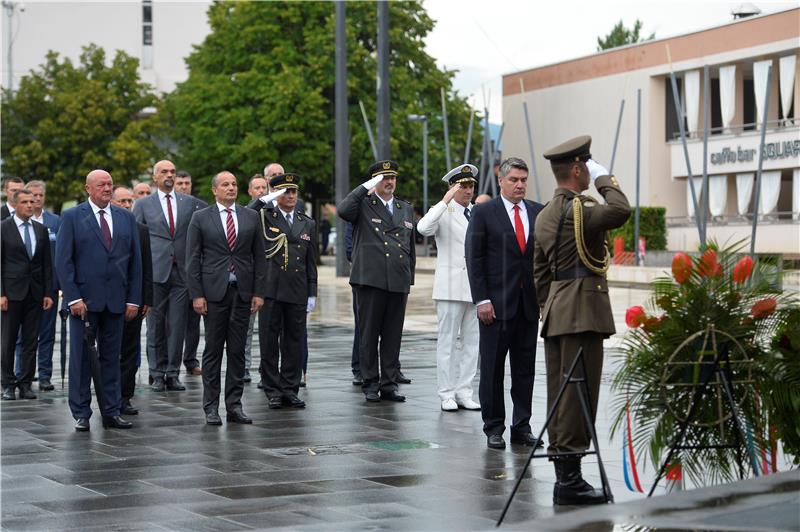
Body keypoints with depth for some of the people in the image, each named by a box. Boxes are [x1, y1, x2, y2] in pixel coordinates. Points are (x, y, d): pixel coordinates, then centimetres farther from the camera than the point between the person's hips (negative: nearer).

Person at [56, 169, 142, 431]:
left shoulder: (126, 218, 11)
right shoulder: (72, 217, 0)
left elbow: (135, 260, 10)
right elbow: (63, 261, -4)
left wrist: (133, 299, 3)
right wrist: (73, 298, -12)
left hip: (115, 301, 3)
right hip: (84, 299, -3)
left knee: (111, 357, 8)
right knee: (81, 357, 1)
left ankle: (111, 412, 14)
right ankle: (81, 414, 7)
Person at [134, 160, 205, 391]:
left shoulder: (190, 203, 10)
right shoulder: (143, 205, 7)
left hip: (181, 271, 1)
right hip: (155, 272, -1)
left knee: (177, 325, 1)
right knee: (156, 325, 2)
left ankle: (173, 374, 8)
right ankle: (158, 374, 8)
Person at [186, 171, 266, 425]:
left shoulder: (251, 217, 9)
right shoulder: (201, 218, 2)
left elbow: (259, 257, 9)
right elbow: (193, 259, 0)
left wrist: (259, 292, 2)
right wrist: (196, 294, -7)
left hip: (242, 291, 2)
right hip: (214, 291, -2)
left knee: (237, 350, 5)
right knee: (213, 350, 1)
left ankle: (234, 404, 11)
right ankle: (211, 406, 6)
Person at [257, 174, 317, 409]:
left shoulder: (308, 224, 14)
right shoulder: (264, 218, 4)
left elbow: (311, 262, 13)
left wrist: (312, 293, 8)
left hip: (297, 292, 3)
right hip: (271, 290, -3)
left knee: (294, 341, 6)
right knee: (269, 341, 0)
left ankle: (290, 389, 14)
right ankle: (273, 390, 8)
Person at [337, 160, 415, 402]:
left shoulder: (406, 209, 18)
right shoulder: (363, 204, 3)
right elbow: (343, 210, -20)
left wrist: (410, 279, 16)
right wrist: (366, 187, -17)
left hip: (399, 283, 4)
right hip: (370, 281, -4)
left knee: (393, 336, 6)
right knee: (369, 334, 1)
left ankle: (389, 384, 12)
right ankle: (370, 384, 8)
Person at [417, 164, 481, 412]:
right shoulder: (443, 212, -3)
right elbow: (423, 228, -24)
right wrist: (445, 201, -24)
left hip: (477, 286, 5)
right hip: (451, 287, -5)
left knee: (471, 341, 7)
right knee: (447, 341, -1)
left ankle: (464, 392, 12)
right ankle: (447, 394, 3)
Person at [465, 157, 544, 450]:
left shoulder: (538, 212, 9)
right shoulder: (484, 212, -2)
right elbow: (474, 258, -4)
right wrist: (482, 300, -11)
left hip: (529, 303, 4)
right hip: (497, 303, -4)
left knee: (525, 368, 7)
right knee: (492, 368, 2)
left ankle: (522, 426, 14)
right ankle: (493, 428, 9)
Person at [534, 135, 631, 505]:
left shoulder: (545, 215, 17)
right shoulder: (578, 208, -12)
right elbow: (620, 211, -28)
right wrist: (605, 179, -11)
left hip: (556, 311, 10)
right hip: (583, 311, -10)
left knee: (560, 394, 9)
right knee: (578, 393, -8)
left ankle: (564, 475, 13)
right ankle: (570, 478, -7)